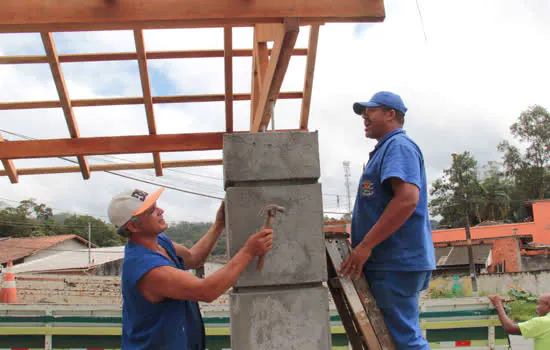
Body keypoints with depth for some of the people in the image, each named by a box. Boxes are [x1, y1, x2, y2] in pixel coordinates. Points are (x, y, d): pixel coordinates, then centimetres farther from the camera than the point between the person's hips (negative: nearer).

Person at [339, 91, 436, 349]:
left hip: (396, 263, -11)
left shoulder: (398, 146, -9)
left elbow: (407, 198, -25)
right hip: (388, 262, 11)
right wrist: (356, 242, 20)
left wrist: (365, 246, -25)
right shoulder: (385, 150, 23)